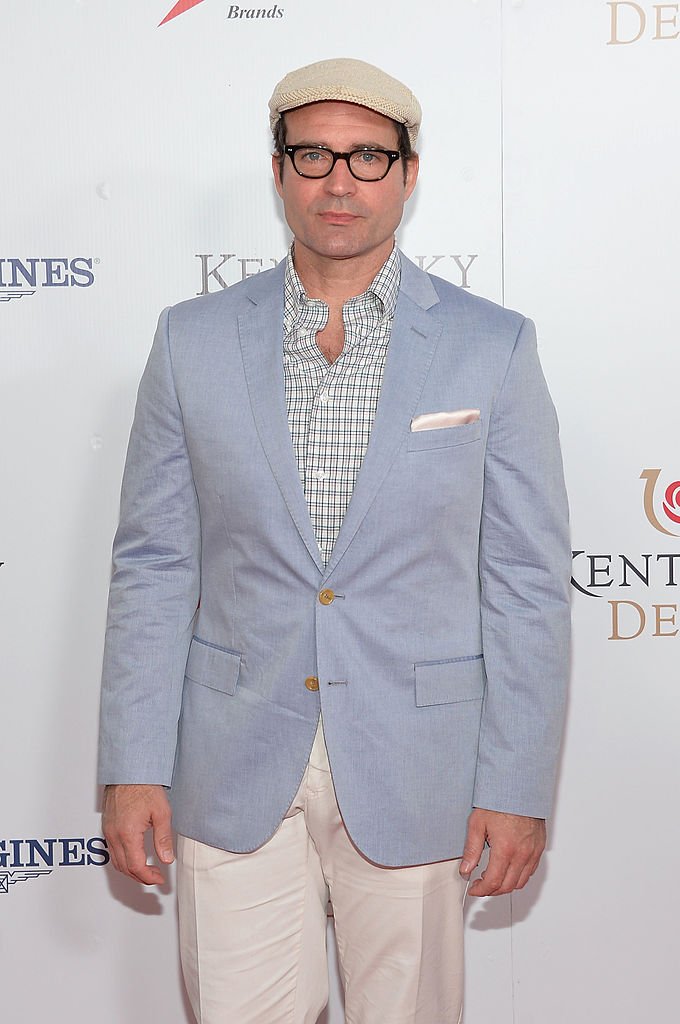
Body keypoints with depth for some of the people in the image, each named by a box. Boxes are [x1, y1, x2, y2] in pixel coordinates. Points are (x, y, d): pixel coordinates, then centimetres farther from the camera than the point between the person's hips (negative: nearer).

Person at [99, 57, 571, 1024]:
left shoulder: (492, 346, -2)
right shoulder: (193, 339, 2)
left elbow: (529, 582, -2)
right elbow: (153, 564, 3)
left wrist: (518, 787, -5)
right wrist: (134, 767, -1)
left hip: (413, 764, 0)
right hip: (235, 764, 1)